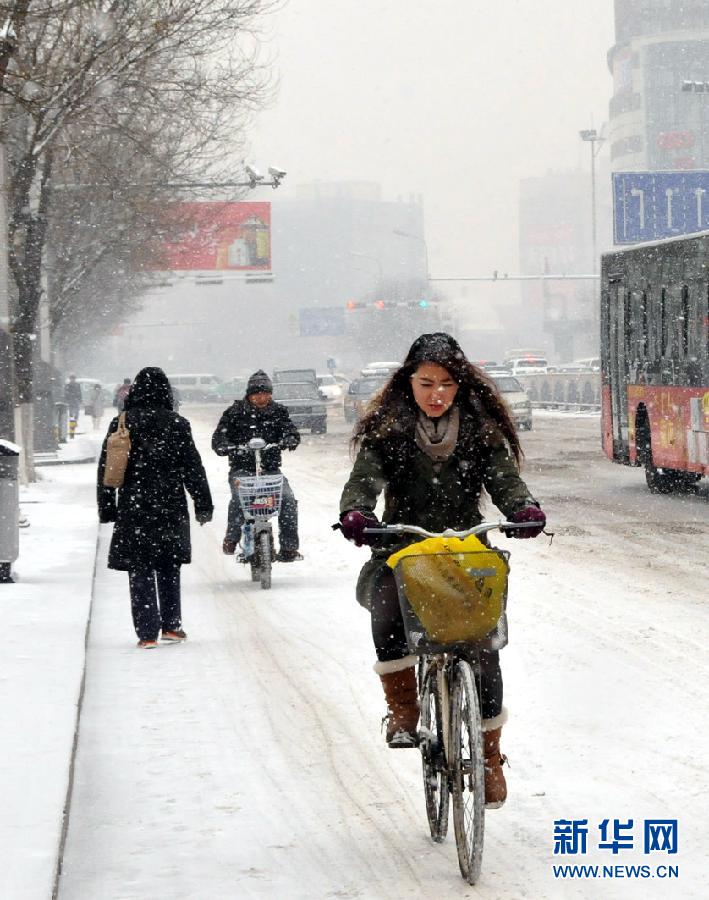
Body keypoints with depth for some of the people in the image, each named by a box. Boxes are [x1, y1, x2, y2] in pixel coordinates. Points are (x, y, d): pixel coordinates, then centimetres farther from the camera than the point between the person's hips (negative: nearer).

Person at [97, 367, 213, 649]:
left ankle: (148, 633, -2)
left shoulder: (121, 424, -1)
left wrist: (106, 508, 10)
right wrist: (203, 505, 7)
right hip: (170, 507, 0)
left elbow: (106, 470, 3)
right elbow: (194, 469, 0)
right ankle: (171, 625, 15)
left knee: (140, 572, 3)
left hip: (133, 509, 0)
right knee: (168, 568, 15)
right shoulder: (177, 425, -4)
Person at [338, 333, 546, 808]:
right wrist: (356, 512, -33)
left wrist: (524, 508, -27)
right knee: (386, 598, -33)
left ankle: (490, 752, 7)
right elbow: (365, 476, -10)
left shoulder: (480, 428, 7)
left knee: (483, 642, -10)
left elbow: (503, 475, -5)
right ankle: (403, 707, -17)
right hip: (404, 547, -1)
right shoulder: (387, 429, 3)